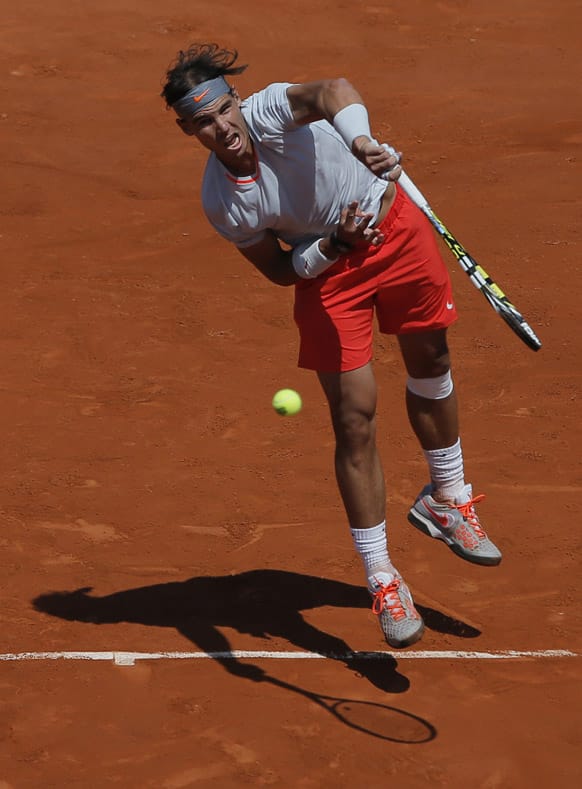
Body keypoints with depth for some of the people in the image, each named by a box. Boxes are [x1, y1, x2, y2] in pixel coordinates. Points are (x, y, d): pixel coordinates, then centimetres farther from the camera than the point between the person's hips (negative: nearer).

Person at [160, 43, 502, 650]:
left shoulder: (267, 110, -26)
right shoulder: (221, 205, -19)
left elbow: (332, 91, -48)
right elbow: (281, 271, -9)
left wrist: (359, 138, -69)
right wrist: (333, 245, -28)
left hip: (397, 228, 1)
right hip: (327, 270, -1)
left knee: (431, 371, 17)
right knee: (354, 419, -7)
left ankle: (446, 500, 44)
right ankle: (382, 580, 5)